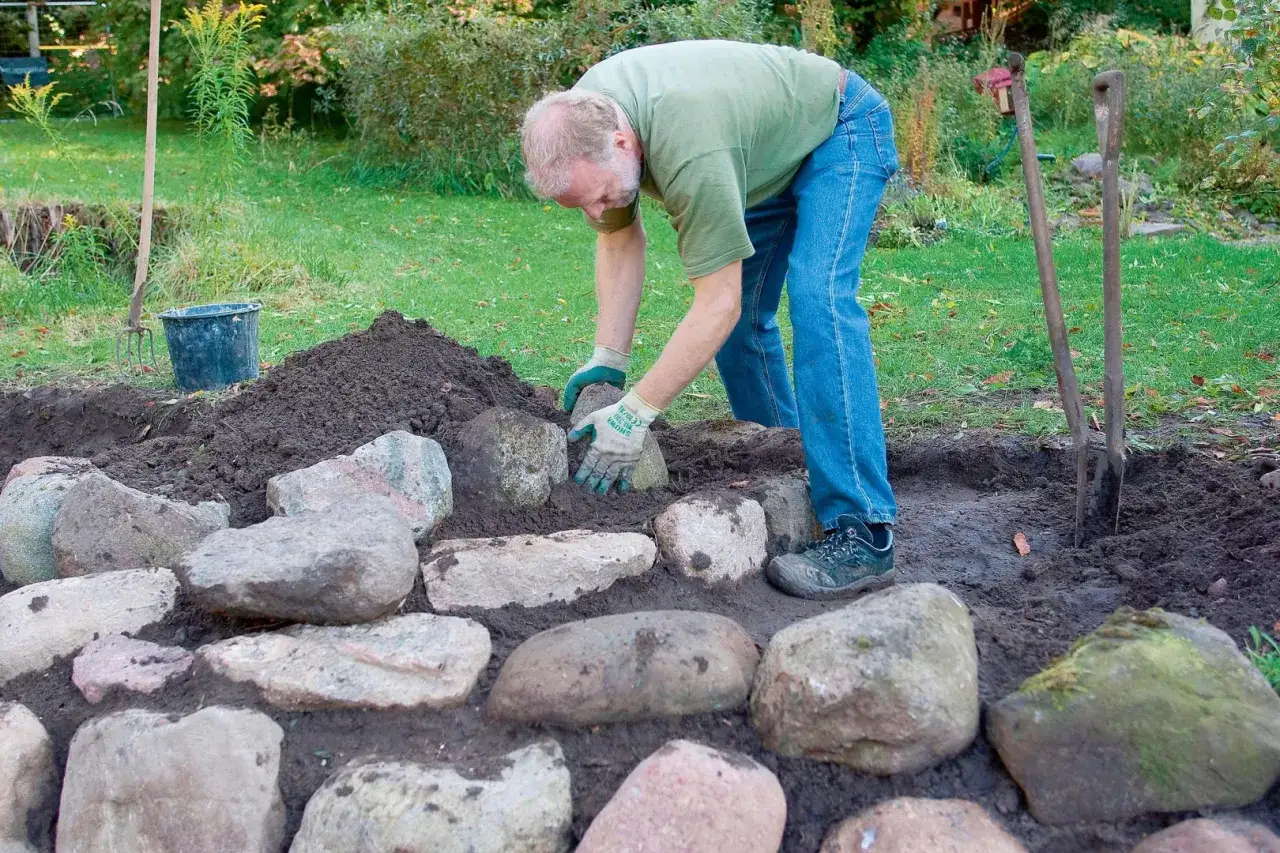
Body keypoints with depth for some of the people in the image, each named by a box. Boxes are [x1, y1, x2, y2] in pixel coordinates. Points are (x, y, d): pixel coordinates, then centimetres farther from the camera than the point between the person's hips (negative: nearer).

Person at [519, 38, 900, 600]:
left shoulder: (690, 152, -43)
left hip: (840, 128, -8)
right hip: (769, 153, 8)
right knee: (745, 318, 7)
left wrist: (634, 416, -34)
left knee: (818, 302, -26)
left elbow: (717, 304, -37)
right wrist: (608, 359, -12)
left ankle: (861, 532, -28)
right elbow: (620, 240, -6)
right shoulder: (578, 124, -18)